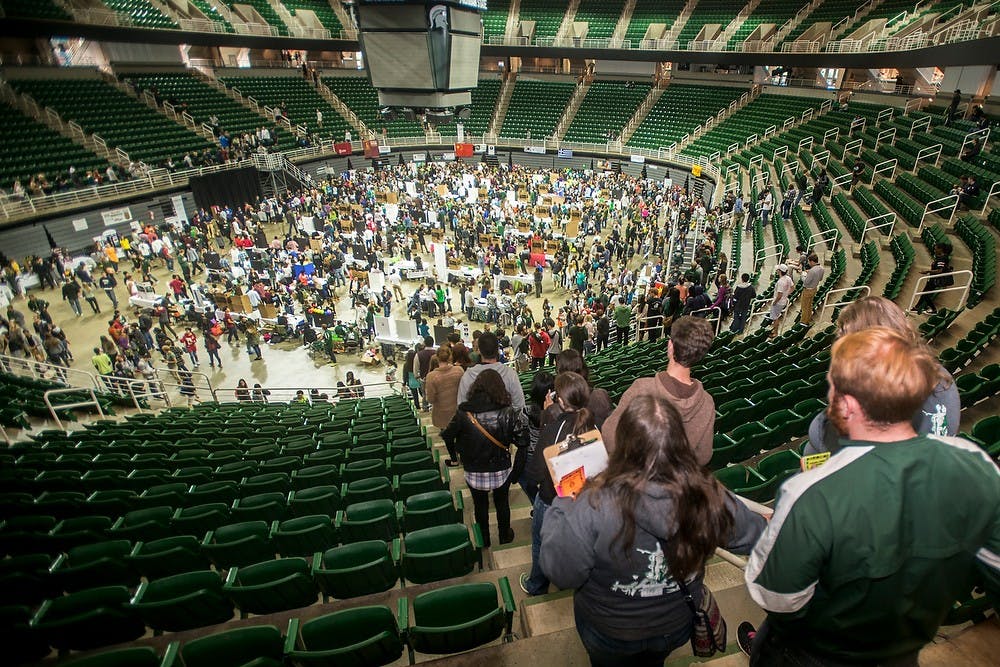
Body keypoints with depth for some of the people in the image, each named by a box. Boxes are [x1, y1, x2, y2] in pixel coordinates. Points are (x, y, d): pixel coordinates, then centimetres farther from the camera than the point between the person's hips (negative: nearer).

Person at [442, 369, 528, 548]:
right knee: (502, 504, 26)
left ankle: (484, 541, 45)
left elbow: (447, 436, -7)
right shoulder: (508, 412, -21)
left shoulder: (463, 413, -21)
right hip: (502, 471, 0)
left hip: (474, 473, 0)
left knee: (480, 506, 24)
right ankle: (504, 537, 48)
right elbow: (522, 441, -18)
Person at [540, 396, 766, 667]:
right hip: (678, 627, 3)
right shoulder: (708, 496, -28)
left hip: (611, 634, -2)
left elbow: (560, 573, -27)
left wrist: (560, 507, -15)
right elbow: (753, 537, -8)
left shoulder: (595, 506, -39)